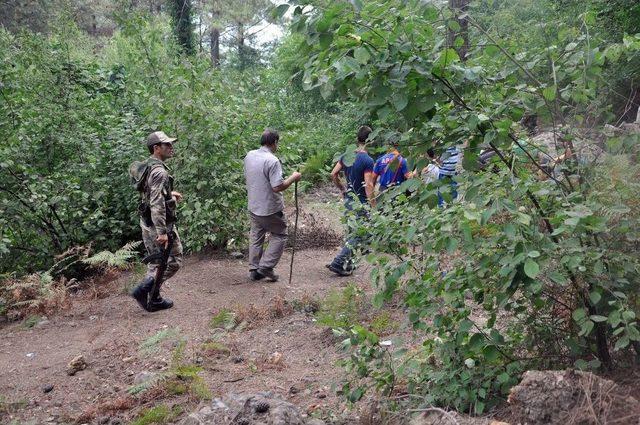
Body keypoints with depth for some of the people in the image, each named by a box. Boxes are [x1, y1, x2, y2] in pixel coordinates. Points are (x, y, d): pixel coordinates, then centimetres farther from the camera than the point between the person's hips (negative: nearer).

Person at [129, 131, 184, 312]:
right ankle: (142, 290, -4)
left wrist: (169, 194, 26)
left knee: (156, 262, 18)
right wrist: (162, 232, -29)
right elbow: (157, 204, -29)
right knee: (173, 262, 3)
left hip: (147, 223, 10)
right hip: (160, 224, -9)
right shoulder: (159, 171, -22)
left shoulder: (144, 167, 8)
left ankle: (154, 300, 24)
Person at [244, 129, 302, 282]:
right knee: (279, 235, 11)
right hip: (270, 209, -7)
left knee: (256, 237, 18)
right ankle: (266, 266, 5)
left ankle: (254, 270, 23)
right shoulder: (272, 160, -22)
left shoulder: (249, 156, 3)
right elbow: (277, 187, -26)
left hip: (253, 207, 7)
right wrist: (293, 178, -13)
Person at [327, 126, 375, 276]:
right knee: (357, 235, 1)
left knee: (350, 233, 18)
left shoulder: (346, 156, 4)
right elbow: (368, 186, -22)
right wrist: (374, 207, -18)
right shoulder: (367, 161, -18)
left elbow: (333, 174, 8)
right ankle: (337, 263, -4)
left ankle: (348, 264, 26)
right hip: (361, 203, -8)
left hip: (348, 200, 8)